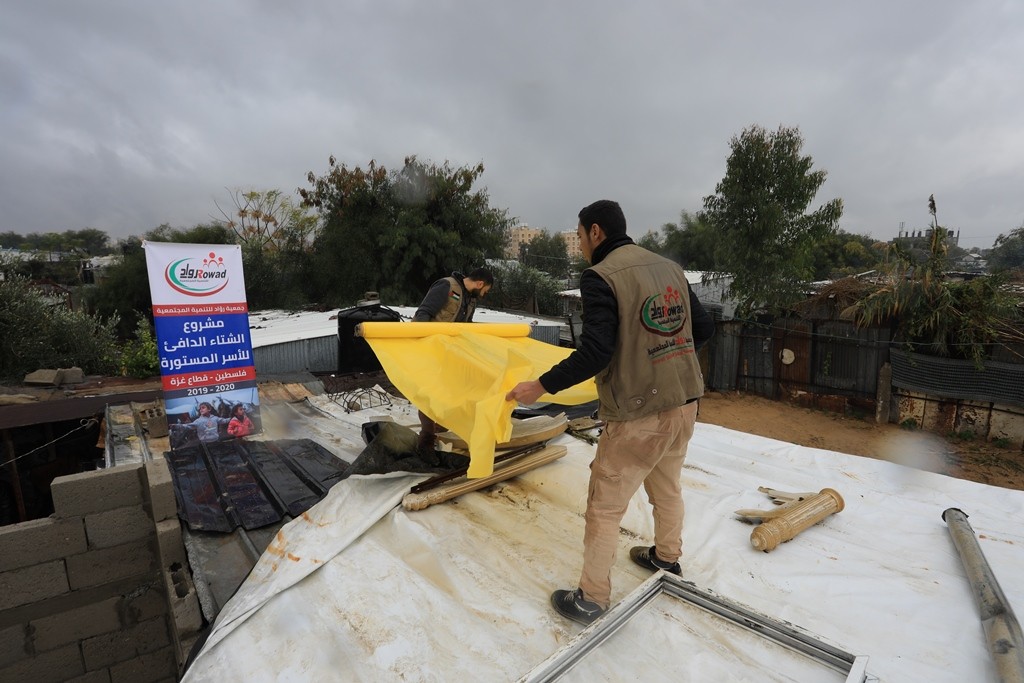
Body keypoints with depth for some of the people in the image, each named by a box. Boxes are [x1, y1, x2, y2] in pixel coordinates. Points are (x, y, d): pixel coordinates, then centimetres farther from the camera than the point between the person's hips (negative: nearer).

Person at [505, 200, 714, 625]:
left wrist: (541, 387, -14)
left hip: (638, 415, -8)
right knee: (666, 487, 27)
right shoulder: (670, 268, 7)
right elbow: (704, 328, 11)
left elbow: (595, 352, -23)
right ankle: (666, 558, 49)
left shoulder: (600, 276, -15)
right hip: (684, 403, 8)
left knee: (604, 507, 8)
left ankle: (591, 599, 23)